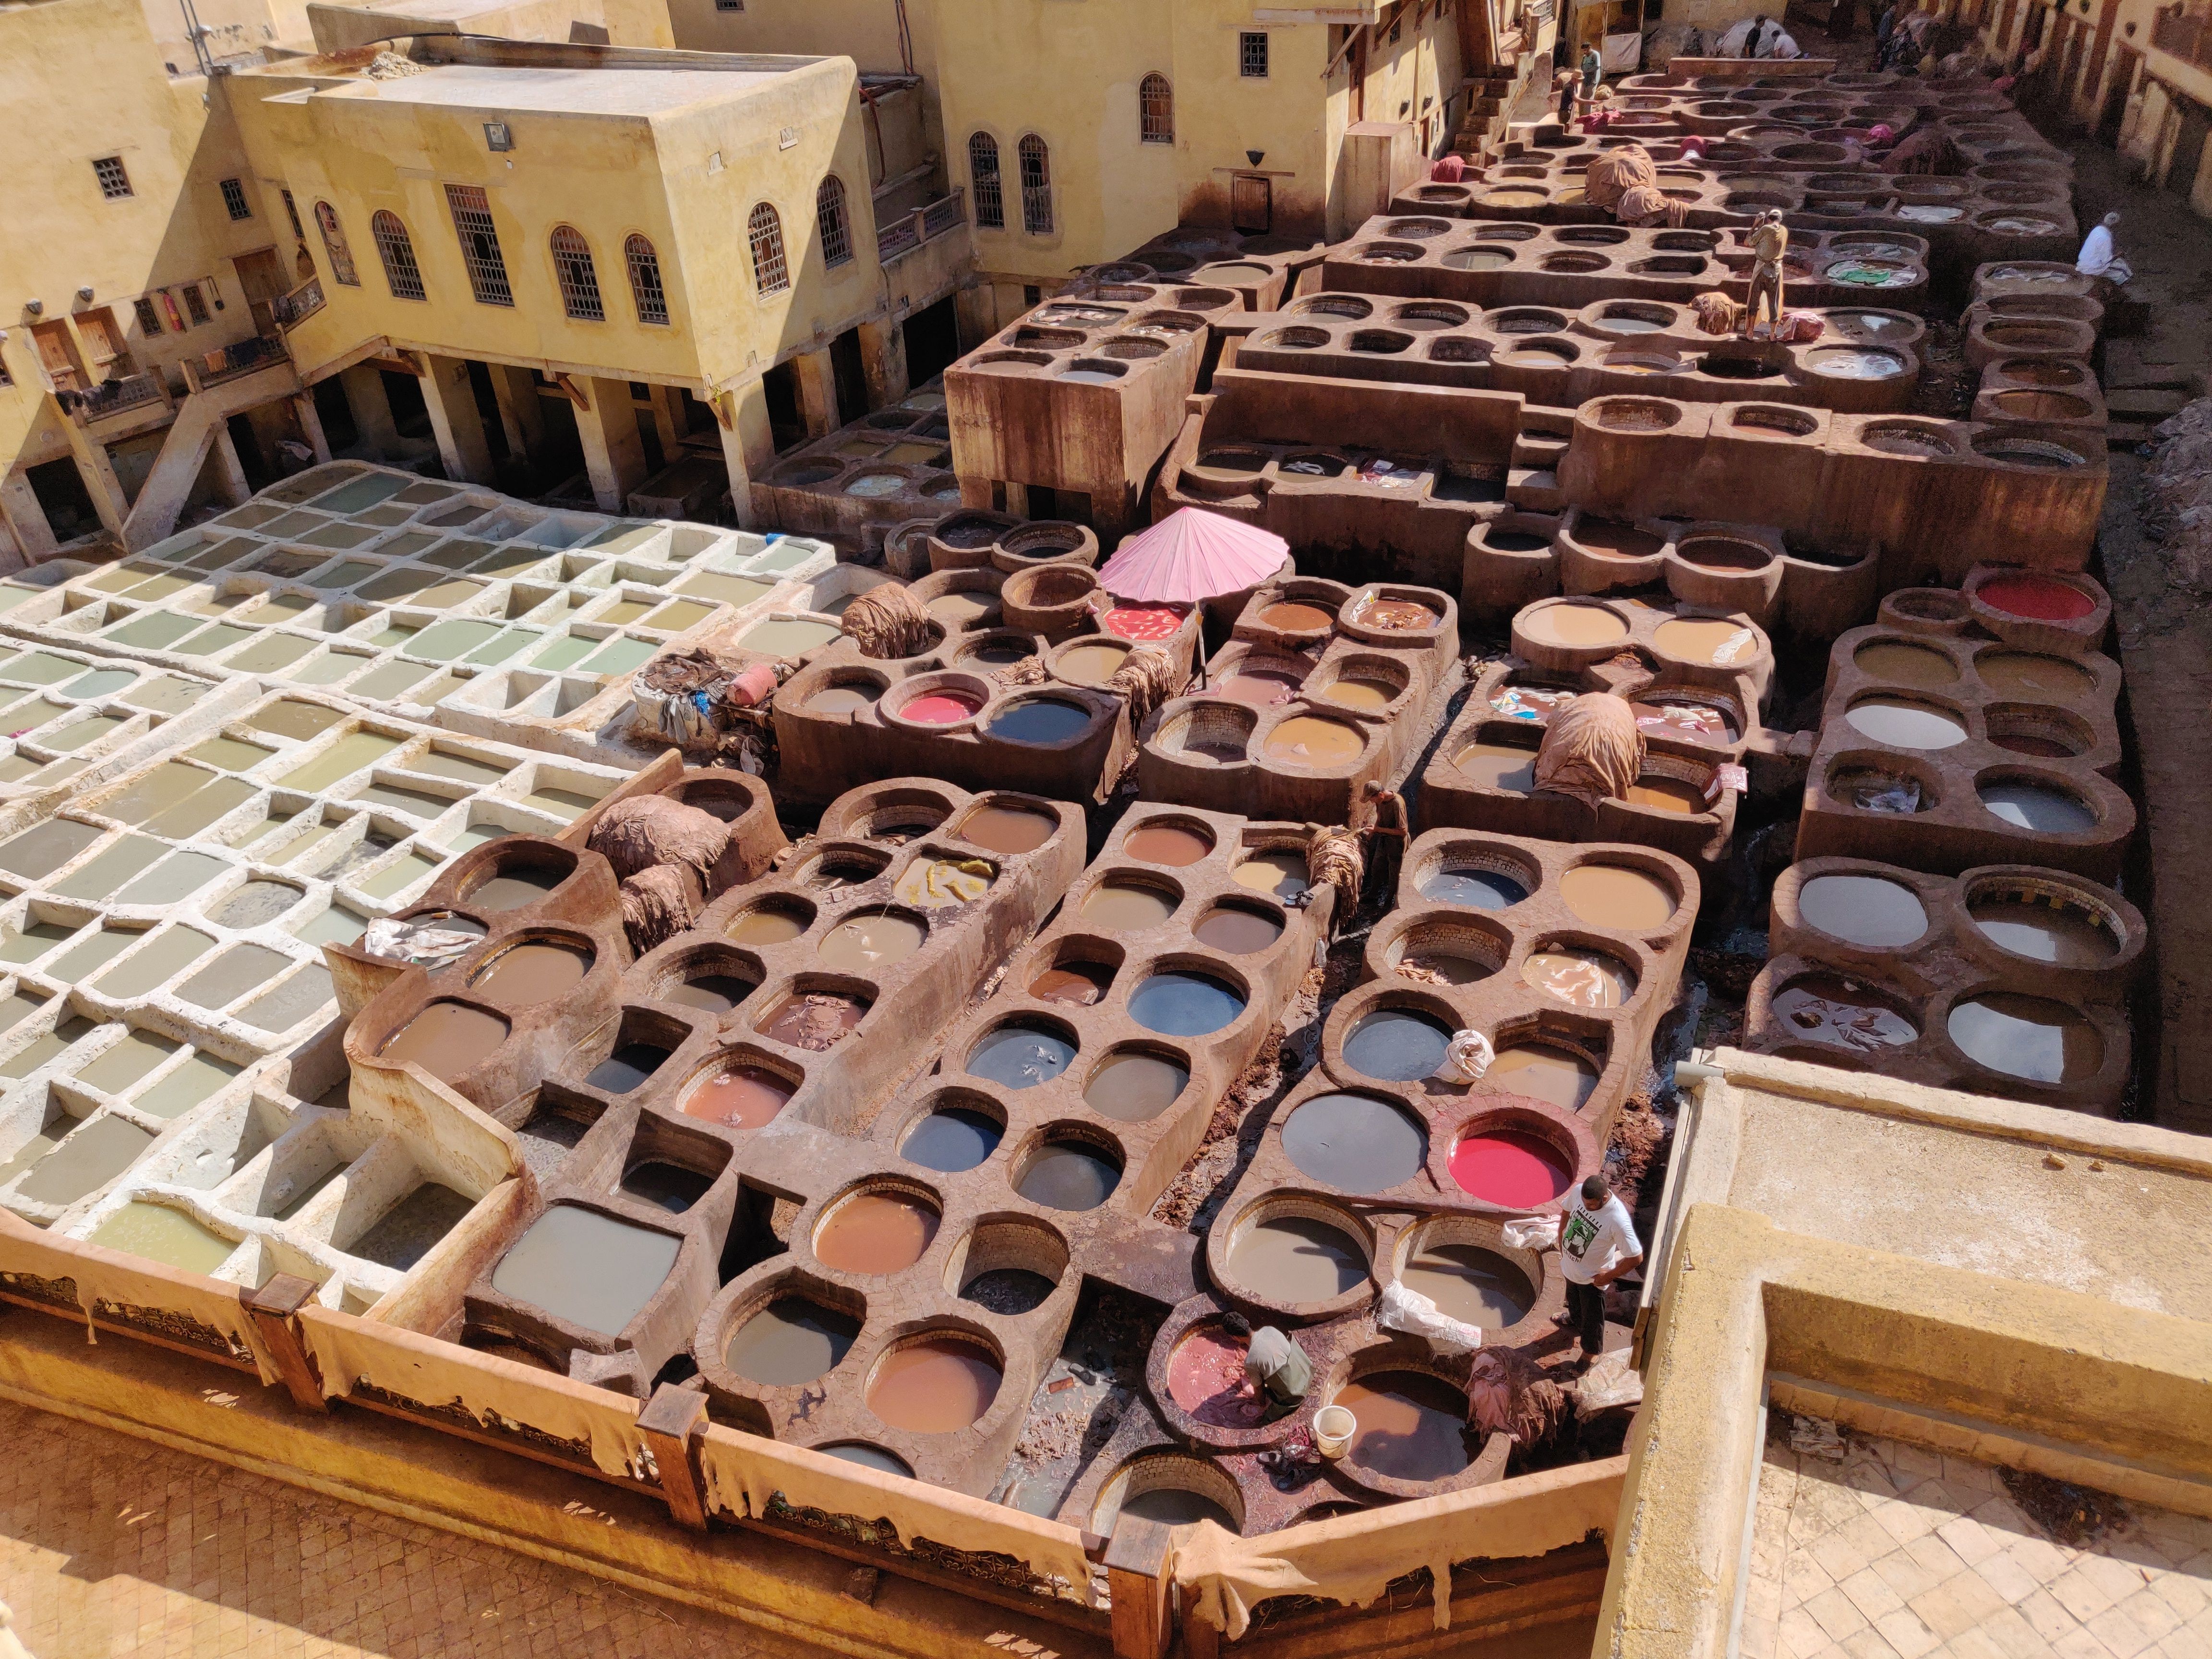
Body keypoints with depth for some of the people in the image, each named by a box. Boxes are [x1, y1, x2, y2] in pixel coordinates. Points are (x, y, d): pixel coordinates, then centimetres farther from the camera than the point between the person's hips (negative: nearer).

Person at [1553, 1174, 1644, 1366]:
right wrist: (1562, 1244, 5)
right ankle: (1576, 1320, 66)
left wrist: (1609, 1276, -18)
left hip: (1592, 1277, -5)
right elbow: (1567, 1213, 0)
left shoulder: (1618, 1220, -39)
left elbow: (1636, 1258, -29)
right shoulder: (1579, 1192, -23)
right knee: (1573, 1299, 35)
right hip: (1570, 1267, 5)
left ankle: (1590, 1352, 47)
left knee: (1592, 1316, 21)